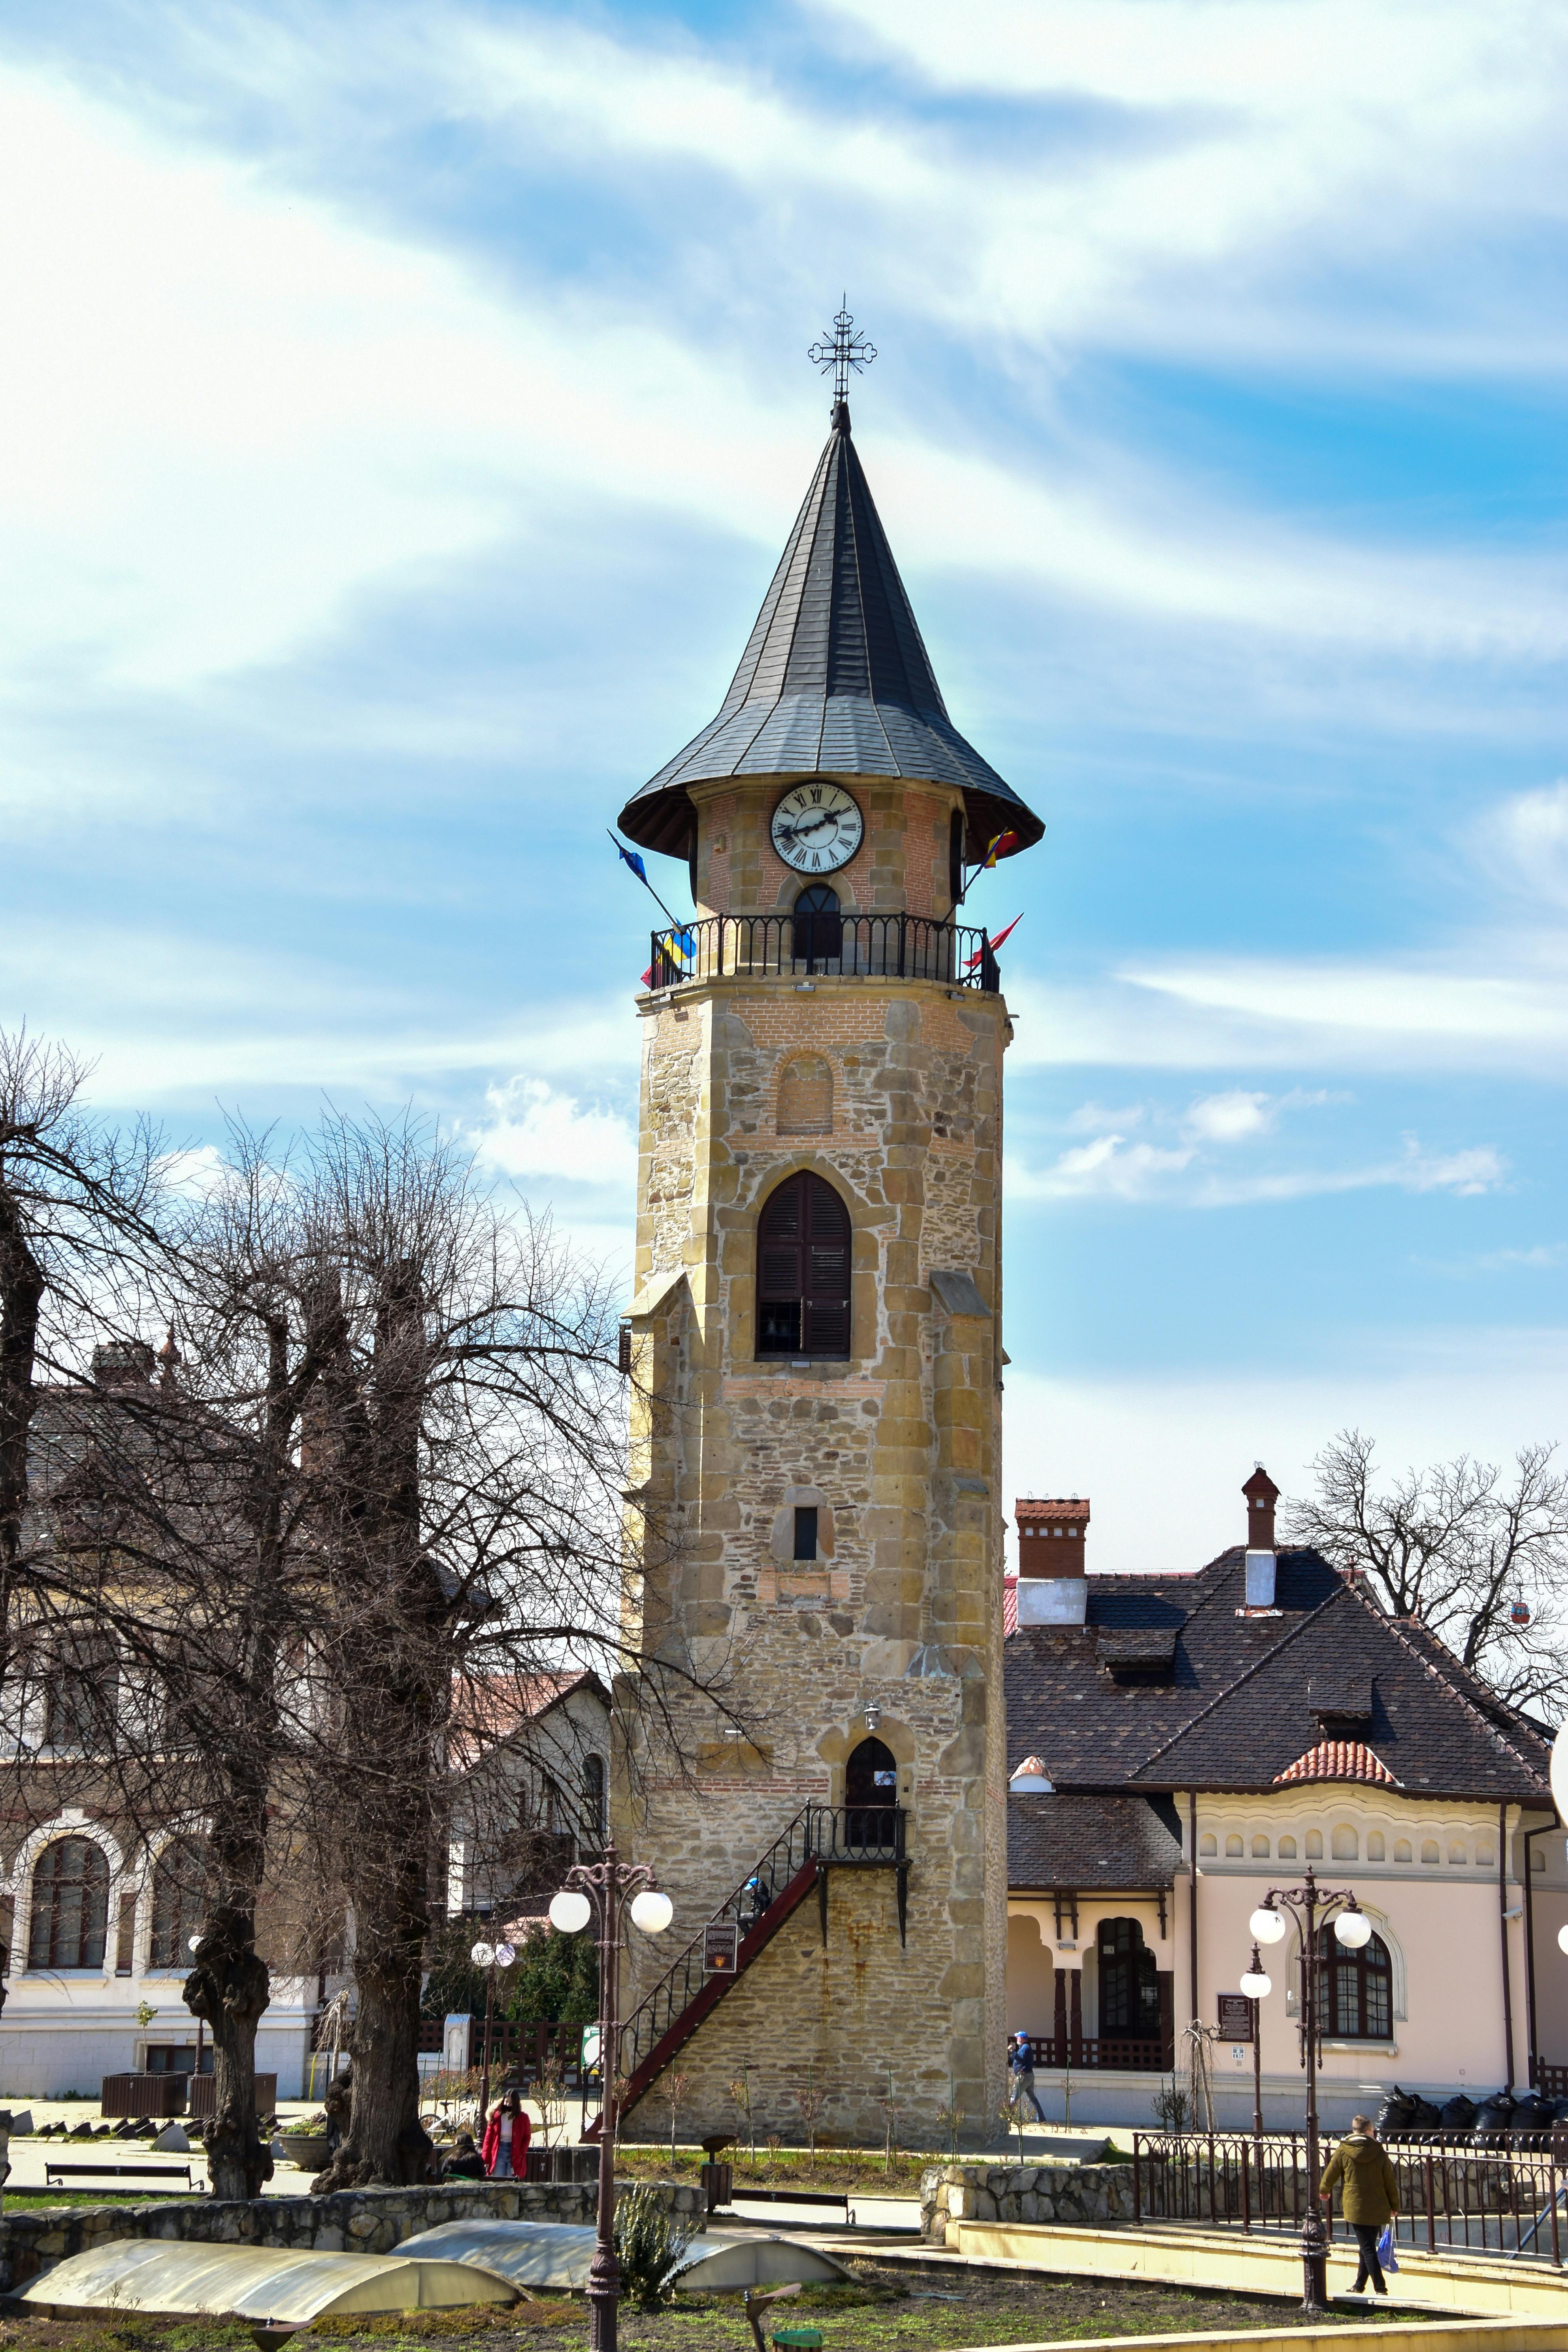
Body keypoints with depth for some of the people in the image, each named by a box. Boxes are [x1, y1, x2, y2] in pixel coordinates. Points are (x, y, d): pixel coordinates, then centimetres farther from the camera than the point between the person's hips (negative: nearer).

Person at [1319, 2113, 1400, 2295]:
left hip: (1356, 2207, -2)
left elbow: (1330, 2175, 6)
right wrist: (1394, 2206, 15)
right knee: (1369, 2247, 16)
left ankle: (1380, 2288, -15)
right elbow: (1391, 2181, 2)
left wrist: (1323, 2190, 27)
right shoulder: (1379, 2152, -1)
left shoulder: (1343, 2151, -4)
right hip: (1377, 2209, 3)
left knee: (1367, 2248, -4)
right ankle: (1360, 2286, 25)